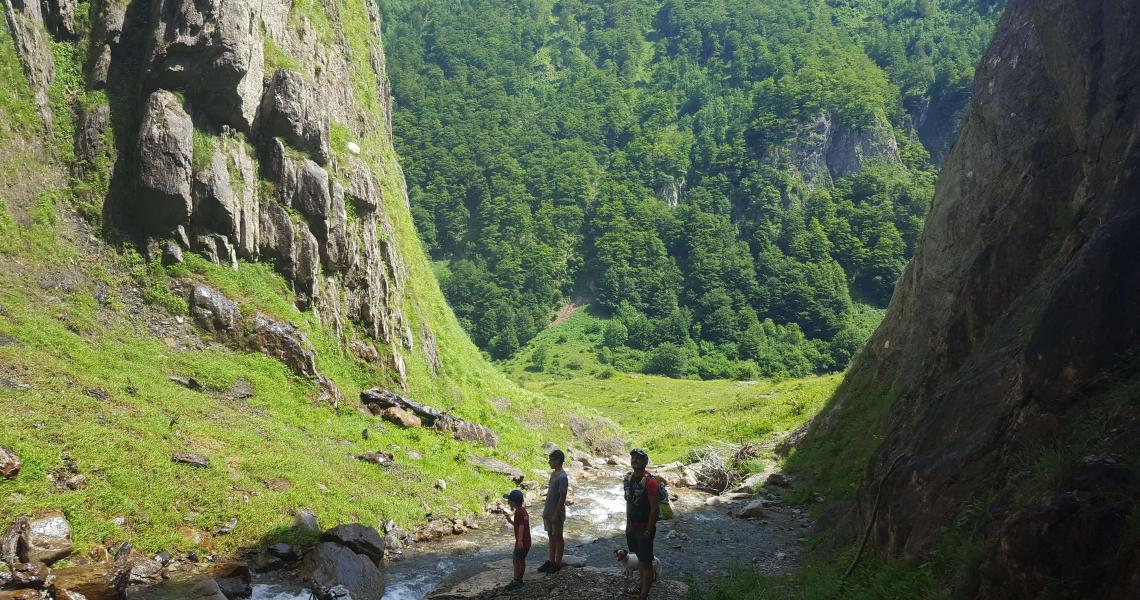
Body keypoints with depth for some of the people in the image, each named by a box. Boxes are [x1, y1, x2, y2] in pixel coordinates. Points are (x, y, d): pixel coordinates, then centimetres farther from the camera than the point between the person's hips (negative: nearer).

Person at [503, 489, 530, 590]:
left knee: (515, 560, -3)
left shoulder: (518, 512, -18)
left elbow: (521, 526, -26)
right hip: (527, 541, 10)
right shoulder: (523, 510, 12)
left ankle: (516, 581, 2)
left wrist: (520, 540, -31)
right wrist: (510, 521, 12)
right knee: (522, 560, 17)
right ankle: (519, 580, 26)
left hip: (521, 542, -10)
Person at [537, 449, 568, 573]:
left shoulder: (562, 477, -20)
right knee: (551, 536, 16)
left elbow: (562, 497, -21)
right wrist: (546, 511, 17)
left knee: (558, 537, 4)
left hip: (556, 513, -9)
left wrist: (556, 515, -20)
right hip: (548, 512, 9)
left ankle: (558, 564, 14)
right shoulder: (553, 473, 8)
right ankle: (551, 561, 26)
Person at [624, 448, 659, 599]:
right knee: (640, 558, 20)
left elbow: (655, 508, -20)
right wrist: (628, 524, 15)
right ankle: (642, 586, 34)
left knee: (646, 562, -1)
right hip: (632, 526, 8)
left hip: (644, 528, -7)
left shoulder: (650, 481, -20)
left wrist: (649, 530, -18)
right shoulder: (629, 479, 5)